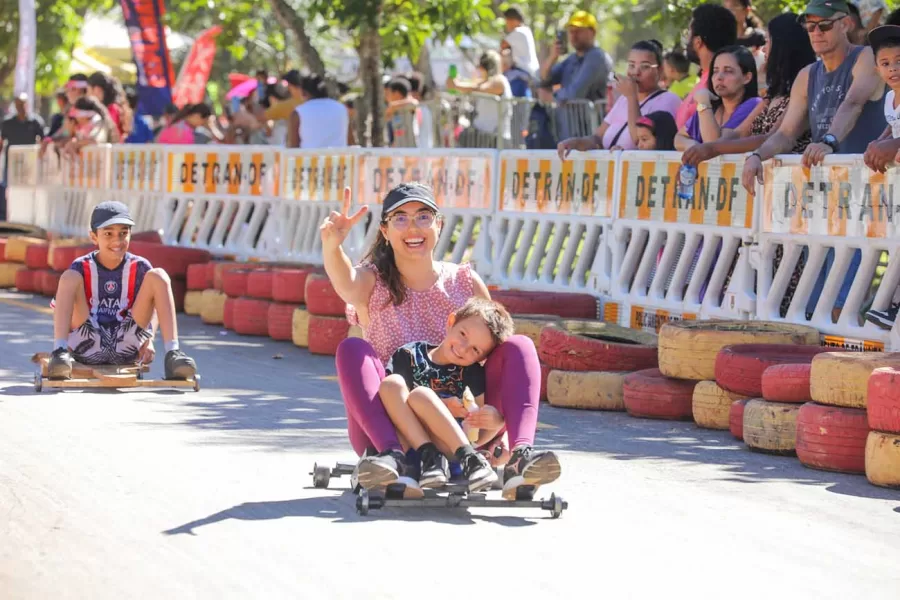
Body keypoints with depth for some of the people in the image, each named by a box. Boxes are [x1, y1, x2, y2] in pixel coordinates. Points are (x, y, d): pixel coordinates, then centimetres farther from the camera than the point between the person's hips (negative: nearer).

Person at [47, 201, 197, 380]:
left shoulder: (139, 267, 5)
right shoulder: (82, 268, 1)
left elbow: (154, 306, 10)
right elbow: (59, 306, 0)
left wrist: (148, 338, -9)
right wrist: (62, 345, -17)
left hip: (126, 347, 1)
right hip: (88, 346, -1)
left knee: (158, 276, -11)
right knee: (69, 277, -20)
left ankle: (172, 355, -27)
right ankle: (59, 352, -37)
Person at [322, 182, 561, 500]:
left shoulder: (466, 283, 8)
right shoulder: (373, 283, 2)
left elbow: (497, 347, 4)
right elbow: (347, 286, -23)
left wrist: (494, 413, -15)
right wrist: (331, 245, -46)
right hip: (389, 428, -1)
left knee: (519, 346, -15)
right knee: (352, 350, -24)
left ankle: (521, 456, -38)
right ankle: (391, 455, -42)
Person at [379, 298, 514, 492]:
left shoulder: (473, 373, 9)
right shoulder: (409, 356, 9)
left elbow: (478, 436, 5)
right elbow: (394, 397, -1)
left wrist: (496, 421, -19)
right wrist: (440, 407, -13)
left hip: (450, 447, -1)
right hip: (409, 444, 1)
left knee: (421, 395, -26)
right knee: (392, 383, -20)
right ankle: (430, 458, -31)